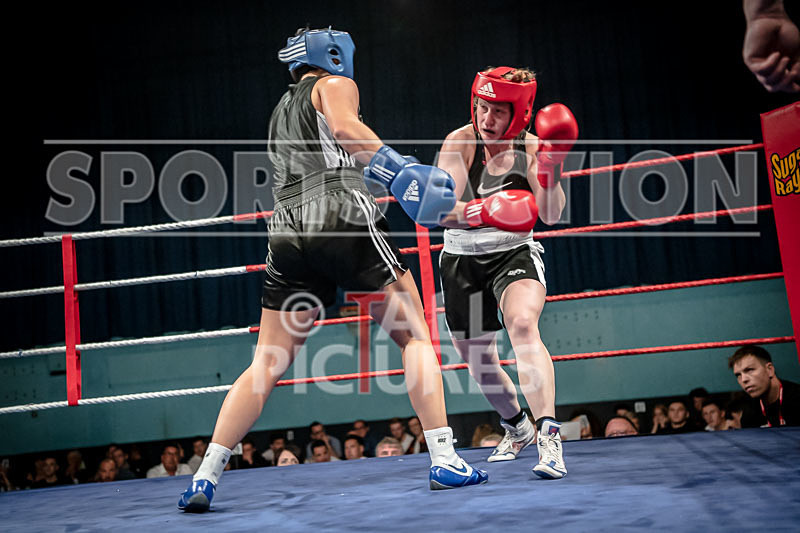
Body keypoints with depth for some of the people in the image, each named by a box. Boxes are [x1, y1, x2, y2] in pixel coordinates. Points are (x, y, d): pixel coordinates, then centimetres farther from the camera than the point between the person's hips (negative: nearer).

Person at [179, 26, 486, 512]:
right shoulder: (336, 84, 11)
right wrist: (402, 171, -17)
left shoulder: (280, 111, 31)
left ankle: (205, 477, 1)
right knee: (415, 335, 4)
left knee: (267, 364, 8)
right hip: (346, 221, -6)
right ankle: (445, 460, -2)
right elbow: (344, 127, -12)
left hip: (288, 232, 6)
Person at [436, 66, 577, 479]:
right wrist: (481, 212, -45)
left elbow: (550, 215, -14)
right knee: (477, 361, 11)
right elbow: (445, 212, -25)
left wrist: (549, 169, -30)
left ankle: (549, 437, -35)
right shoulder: (460, 142, -13)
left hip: (515, 253, -1)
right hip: (462, 260, 1)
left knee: (523, 324, -31)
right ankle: (517, 428, 39)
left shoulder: (530, 147, -7)